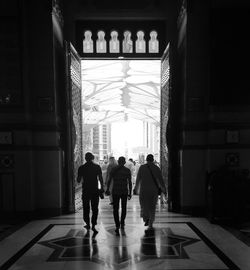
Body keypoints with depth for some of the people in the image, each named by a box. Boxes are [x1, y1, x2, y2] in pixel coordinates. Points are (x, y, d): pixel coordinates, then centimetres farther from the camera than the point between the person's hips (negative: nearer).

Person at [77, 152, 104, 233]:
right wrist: (102, 188, 4)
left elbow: (78, 180, 1)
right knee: (95, 208, 6)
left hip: (86, 190, 1)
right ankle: (93, 225, 0)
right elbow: (100, 178, -4)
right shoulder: (97, 167, -3)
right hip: (95, 190, 0)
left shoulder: (81, 168, -2)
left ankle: (88, 224, 22)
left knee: (86, 208, 15)